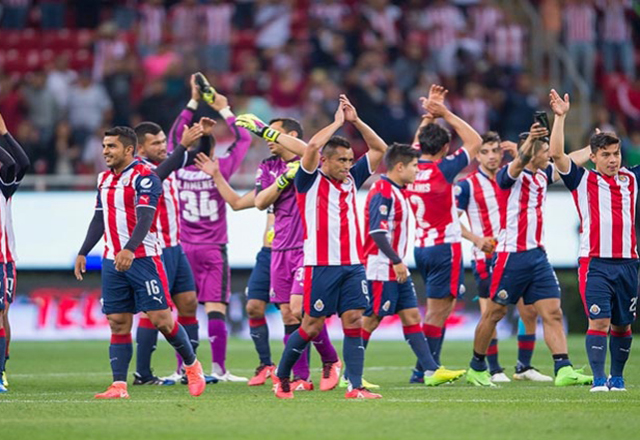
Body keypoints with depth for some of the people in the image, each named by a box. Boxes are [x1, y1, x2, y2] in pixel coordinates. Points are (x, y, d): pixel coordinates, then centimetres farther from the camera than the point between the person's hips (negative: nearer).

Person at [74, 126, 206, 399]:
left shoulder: (144, 177, -10)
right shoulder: (105, 179, 15)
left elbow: (145, 217, -21)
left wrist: (130, 249, -33)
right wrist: (83, 253, 19)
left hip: (143, 259, -7)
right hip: (112, 262, 7)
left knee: (161, 319, -7)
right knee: (118, 323, 2)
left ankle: (192, 365, 13)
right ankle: (119, 386, 0)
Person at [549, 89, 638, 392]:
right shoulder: (583, 180, 3)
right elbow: (557, 154, -8)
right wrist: (560, 117, -14)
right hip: (595, 263, -4)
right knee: (599, 321, -12)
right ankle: (599, 380, -11)